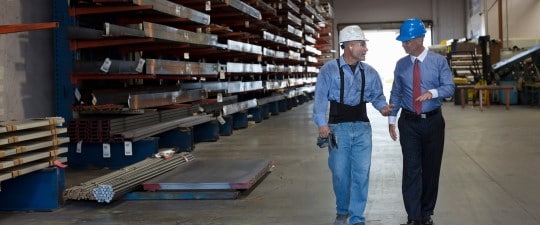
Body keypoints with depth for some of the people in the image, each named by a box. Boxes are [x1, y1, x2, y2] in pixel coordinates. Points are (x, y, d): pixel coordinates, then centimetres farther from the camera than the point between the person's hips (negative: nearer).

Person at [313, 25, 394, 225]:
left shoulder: (370, 73, 8)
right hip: (338, 127, -3)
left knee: (361, 173, 1)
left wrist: (382, 107, -9)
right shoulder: (329, 69, -4)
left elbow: (377, 95, 13)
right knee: (340, 173, 7)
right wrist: (321, 124, -16)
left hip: (362, 127, 3)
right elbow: (320, 98, -7)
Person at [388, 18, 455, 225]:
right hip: (409, 122, 1)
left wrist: (432, 93, -31)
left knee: (431, 167, 8)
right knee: (411, 169, -4)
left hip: (433, 121, 0)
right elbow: (395, 93, 8)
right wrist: (391, 119, 3)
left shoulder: (439, 61, -3)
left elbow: (449, 87, -11)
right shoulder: (401, 65, 3)